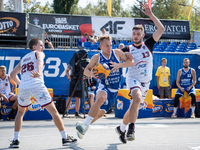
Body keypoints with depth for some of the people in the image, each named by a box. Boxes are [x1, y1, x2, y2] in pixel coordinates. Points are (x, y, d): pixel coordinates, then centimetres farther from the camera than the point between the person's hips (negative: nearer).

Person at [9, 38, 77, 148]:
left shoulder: (23, 58, 32)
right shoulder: (38, 53, 17)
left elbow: (13, 74, 34)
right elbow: (39, 61, -8)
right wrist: (39, 72, -28)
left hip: (23, 86, 5)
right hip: (37, 85, -5)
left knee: (20, 112, 26)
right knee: (53, 111, 3)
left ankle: (15, 140, 16)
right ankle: (65, 138, 1)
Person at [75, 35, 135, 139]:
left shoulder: (117, 53, -1)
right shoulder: (96, 57, -5)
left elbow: (131, 62, -3)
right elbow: (86, 70, 3)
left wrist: (119, 65, -20)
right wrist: (91, 74, -21)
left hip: (114, 90, 4)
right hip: (103, 87, -4)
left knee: (100, 112, 10)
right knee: (101, 98, -38)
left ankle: (85, 125, 33)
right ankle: (85, 125, -38)